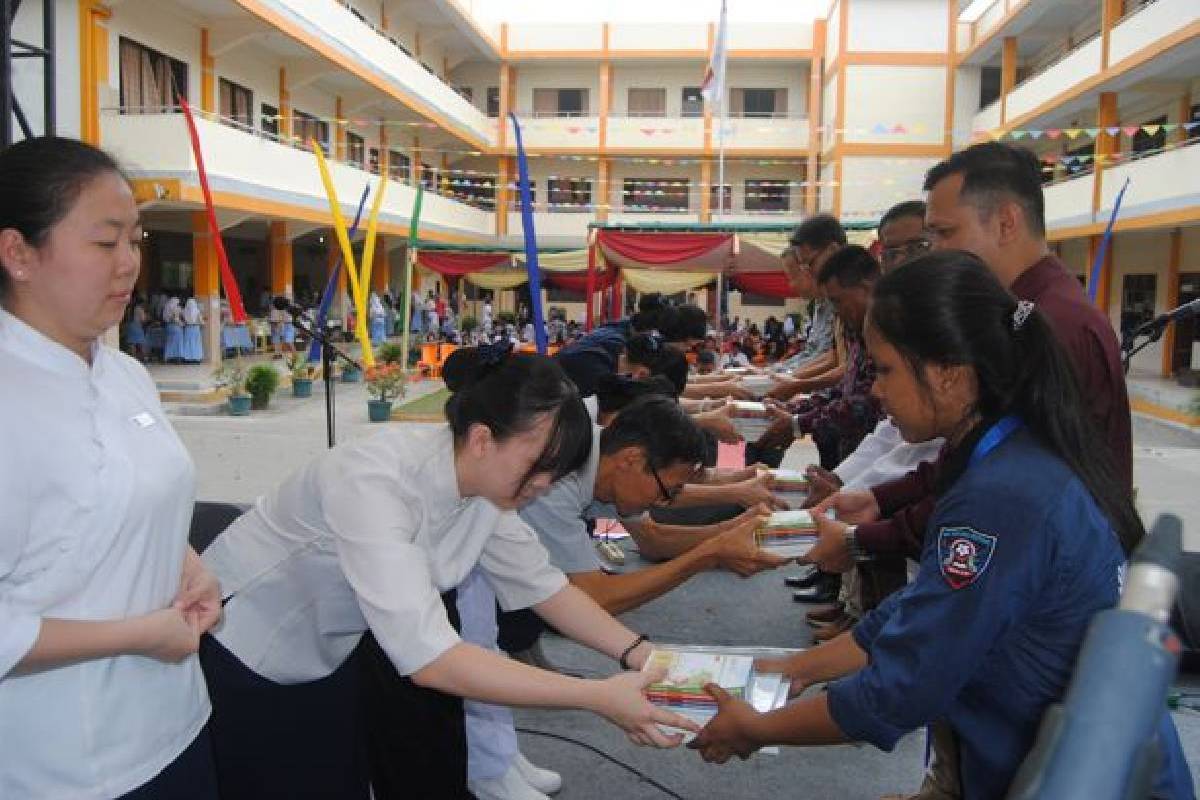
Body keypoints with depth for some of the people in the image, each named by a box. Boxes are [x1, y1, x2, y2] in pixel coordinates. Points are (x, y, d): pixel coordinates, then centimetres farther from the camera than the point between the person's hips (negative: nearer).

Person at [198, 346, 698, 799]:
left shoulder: (484, 481, -14)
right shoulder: (374, 483, -37)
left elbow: (540, 584, -4)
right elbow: (427, 658, -42)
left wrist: (637, 652, -16)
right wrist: (597, 696, -40)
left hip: (331, 643, 6)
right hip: (248, 647, -6)